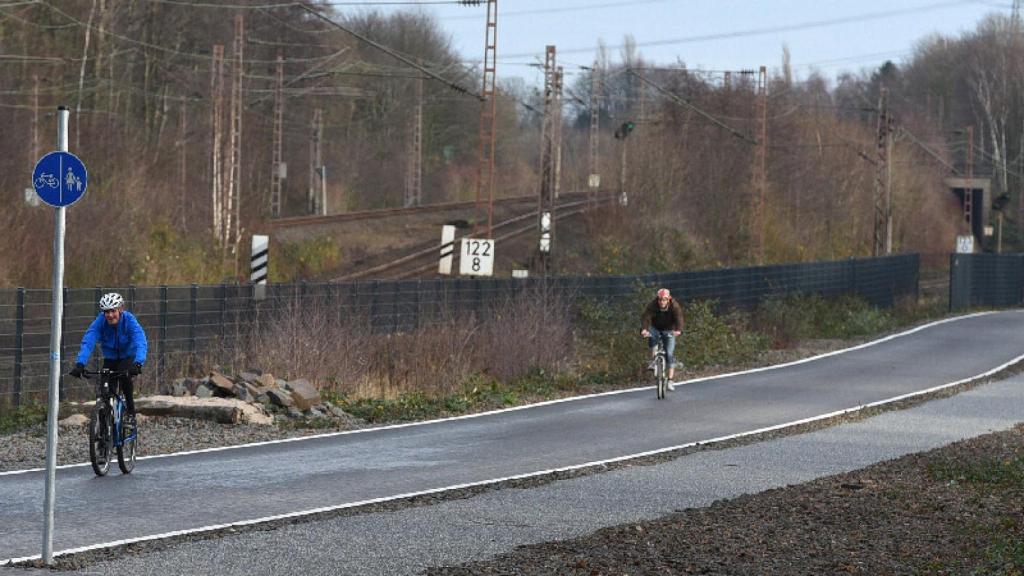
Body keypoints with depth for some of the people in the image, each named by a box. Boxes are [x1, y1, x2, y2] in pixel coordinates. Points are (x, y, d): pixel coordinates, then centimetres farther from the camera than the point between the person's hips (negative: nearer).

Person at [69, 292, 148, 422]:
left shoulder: (129, 320, -29)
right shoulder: (100, 321, -24)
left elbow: (141, 343, -42)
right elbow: (87, 342, -34)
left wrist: (138, 363, -59)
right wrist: (80, 364, -49)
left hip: (128, 356, -2)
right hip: (110, 357, 2)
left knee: (125, 376, -30)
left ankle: (131, 413, -13)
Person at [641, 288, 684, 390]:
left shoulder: (674, 306, -22)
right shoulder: (652, 306, -21)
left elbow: (679, 318, -35)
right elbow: (646, 317, -33)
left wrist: (678, 330, -56)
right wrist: (644, 329, -54)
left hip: (669, 331, 0)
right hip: (656, 328, 0)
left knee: (670, 354, -12)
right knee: (652, 336, -36)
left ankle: (670, 381, -9)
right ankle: (654, 361, -22)